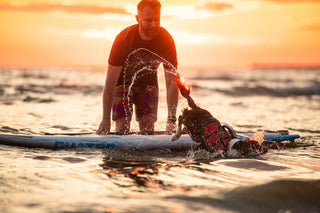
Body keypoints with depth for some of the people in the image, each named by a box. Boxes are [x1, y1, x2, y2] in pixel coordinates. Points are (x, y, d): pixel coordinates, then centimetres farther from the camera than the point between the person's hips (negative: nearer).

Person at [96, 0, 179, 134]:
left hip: (148, 82, 2)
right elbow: (110, 82, -29)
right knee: (122, 129, -12)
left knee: (148, 130, -6)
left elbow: (172, 82, -24)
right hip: (123, 81, -2)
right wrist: (105, 119, -32)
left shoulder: (166, 40, -25)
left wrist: (172, 119, -34)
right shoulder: (124, 38, -31)